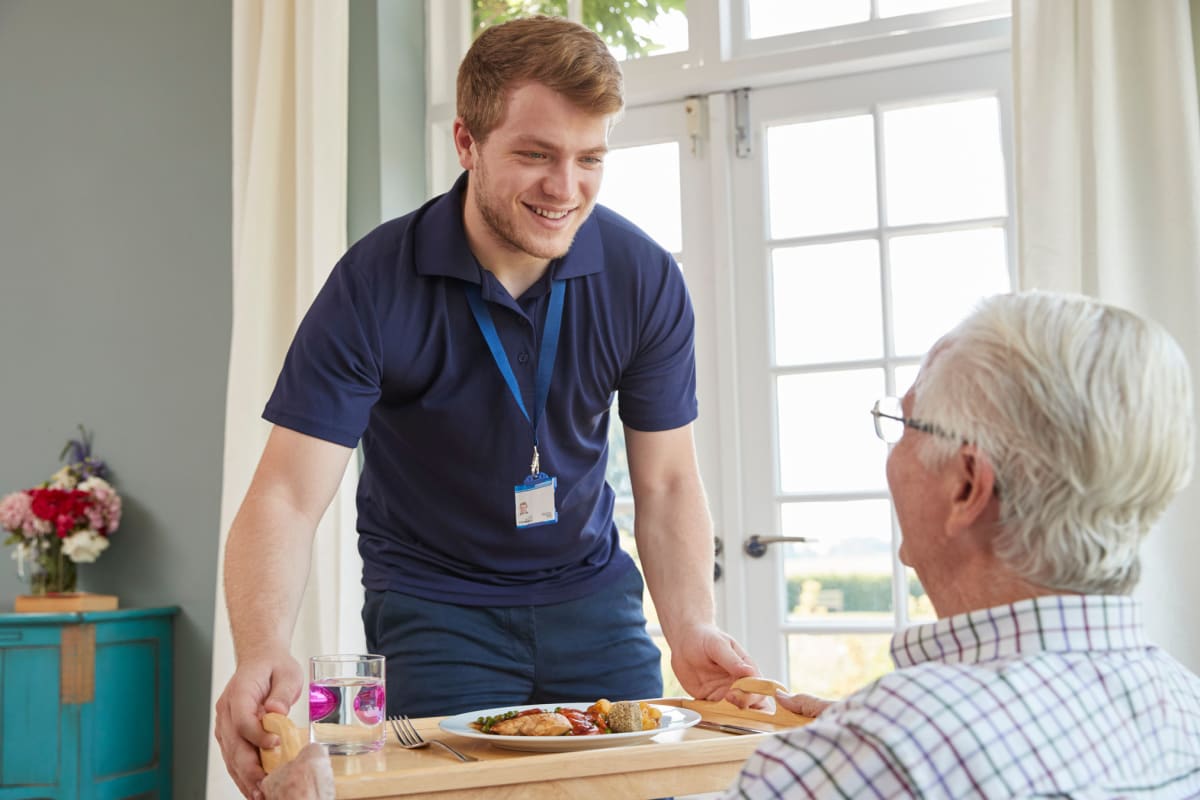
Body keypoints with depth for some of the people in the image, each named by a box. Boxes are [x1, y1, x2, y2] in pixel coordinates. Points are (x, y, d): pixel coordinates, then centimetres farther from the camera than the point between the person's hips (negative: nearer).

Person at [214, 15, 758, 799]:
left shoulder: (645, 279, -12)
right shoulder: (373, 286, -20)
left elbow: (666, 483, -5)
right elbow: (288, 497, -23)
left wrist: (692, 626, -21)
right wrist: (263, 655, -40)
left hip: (590, 592, 3)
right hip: (435, 601, -2)